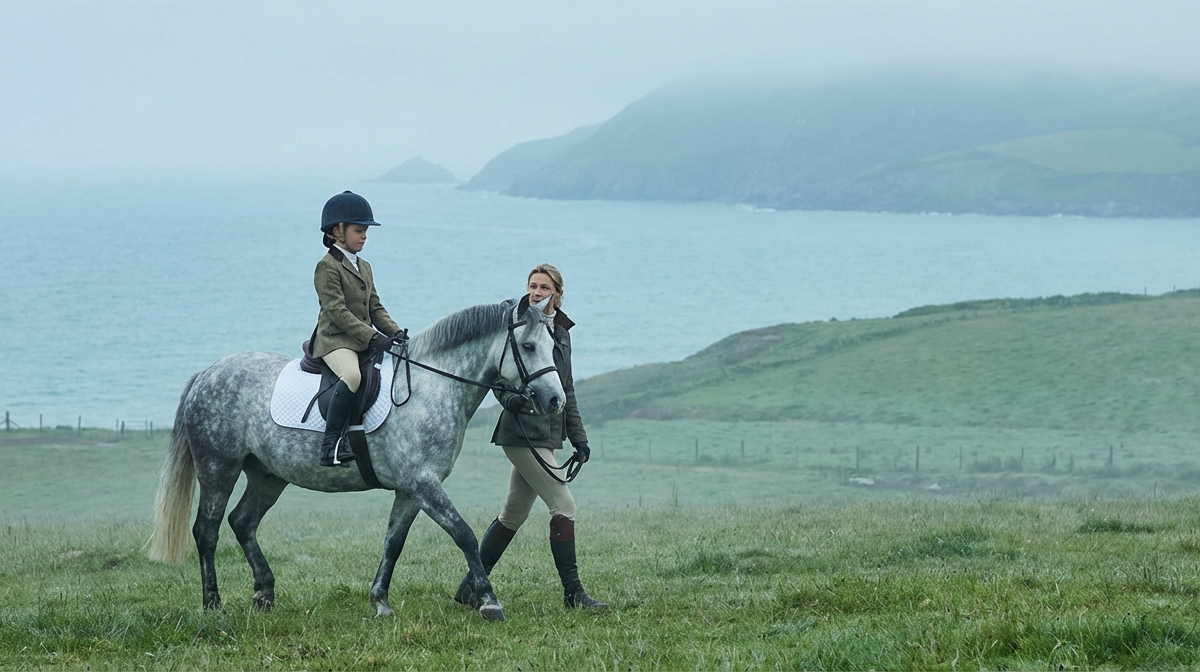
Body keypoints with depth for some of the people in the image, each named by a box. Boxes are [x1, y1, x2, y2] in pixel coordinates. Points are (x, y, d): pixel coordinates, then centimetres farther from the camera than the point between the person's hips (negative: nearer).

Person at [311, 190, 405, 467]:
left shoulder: (364, 267, 20)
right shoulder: (327, 267, -7)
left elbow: (375, 308, 19)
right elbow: (338, 311, -17)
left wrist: (395, 331, 0)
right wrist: (372, 337, -24)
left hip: (365, 340, 9)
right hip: (334, 340, -9)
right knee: (352, 375, -36)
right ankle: (332, 442, -32)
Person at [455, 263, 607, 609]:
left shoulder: (562, 333, 15)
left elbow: (567, 390, 20)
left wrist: (579, 437, 18)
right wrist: (508, 396, -29)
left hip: (548, 433, 8)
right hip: (524, 431, -8)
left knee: (513, 514, 12)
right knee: (564, 505, -11)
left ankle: (470, 588, 19)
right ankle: (573, 591, -6)